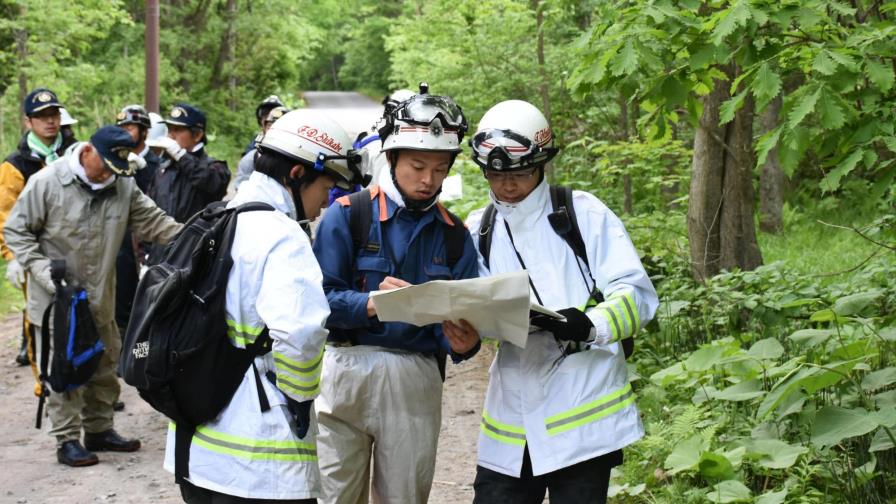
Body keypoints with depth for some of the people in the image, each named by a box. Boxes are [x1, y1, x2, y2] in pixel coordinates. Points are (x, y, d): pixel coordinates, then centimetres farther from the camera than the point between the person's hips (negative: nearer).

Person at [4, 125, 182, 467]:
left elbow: (153, 222, 1)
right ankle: (67, 441, 9)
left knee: (105, 365, 15)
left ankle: (99, 430, 30)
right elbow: (16, 231, -8)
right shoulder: (46, 182, -15)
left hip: (101, 298, 5)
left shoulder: (123, 185, -2)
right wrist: (42, 270, -17)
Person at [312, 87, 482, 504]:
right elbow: (320, 298, -8)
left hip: (416, 382, 3)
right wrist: (371, 304, -26)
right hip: (347, 371, -3)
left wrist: (462, 343, -16)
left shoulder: (454, 235, 9)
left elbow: (461, 322, 7)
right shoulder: (348, 214, -2)